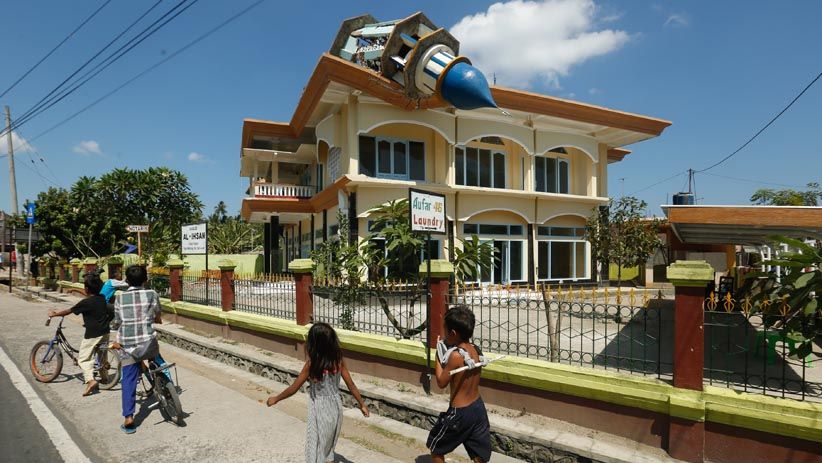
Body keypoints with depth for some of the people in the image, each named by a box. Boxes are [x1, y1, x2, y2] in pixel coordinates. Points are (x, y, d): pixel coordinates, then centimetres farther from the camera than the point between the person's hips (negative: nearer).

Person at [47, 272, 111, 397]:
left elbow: (68, 311, -4)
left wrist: (54, 314, 11)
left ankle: (90, 380, -15)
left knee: (83, 358, 1)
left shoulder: (86, 302, -15)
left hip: (92, 334, -7)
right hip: (105, 332, 7)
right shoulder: (103, 299, 2)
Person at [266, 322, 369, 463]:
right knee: (329, 447, 25)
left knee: (316, 449, 13)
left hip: (320, 411, -5)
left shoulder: (311, 363, -21)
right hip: (336, 408, 5)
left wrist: (275, 399, 3)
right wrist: (362, 404, 7)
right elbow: (351, 385, -3)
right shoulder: (338, 360, -9)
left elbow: (293, 388, -13)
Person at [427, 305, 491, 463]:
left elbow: (441, 382, -12)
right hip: (479, 408, 7)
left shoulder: (455, 355, -24)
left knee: (435, 446, 18)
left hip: (460, 413, -7)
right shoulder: (476, 350, -2)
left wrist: (439, 357, -5)